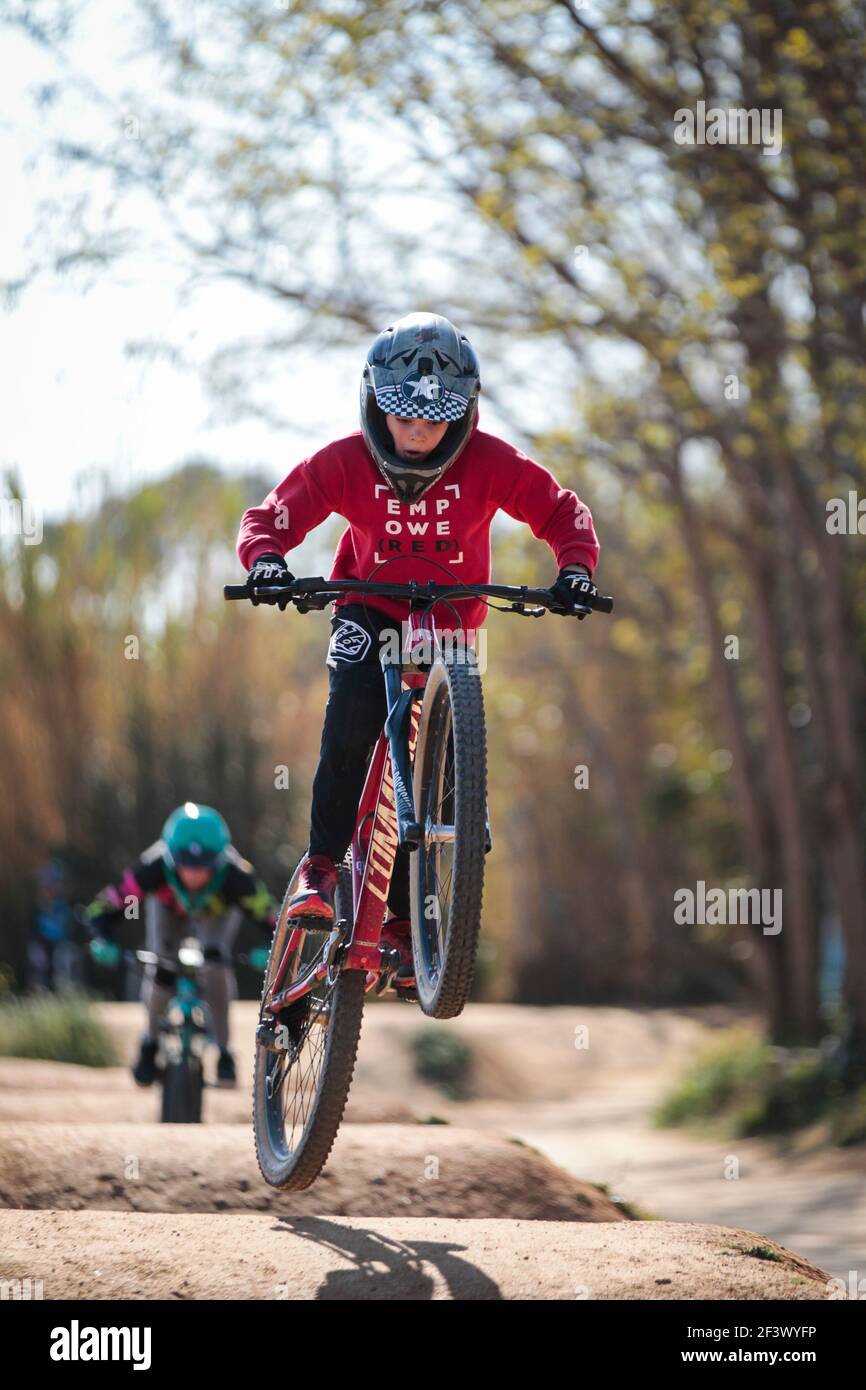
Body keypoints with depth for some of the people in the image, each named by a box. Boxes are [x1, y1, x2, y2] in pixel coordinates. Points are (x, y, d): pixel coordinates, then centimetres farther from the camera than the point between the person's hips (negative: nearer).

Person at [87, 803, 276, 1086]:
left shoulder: (235, 874, -43)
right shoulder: (155, 866, -43)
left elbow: (268, 915, -36)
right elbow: (104, 907, -38)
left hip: (218, 911, -1)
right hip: (169, 906, 1)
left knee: (215, 961, -25)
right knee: (161, 969, -16)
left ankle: (223, 1050, -11)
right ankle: (150, 1042, 11)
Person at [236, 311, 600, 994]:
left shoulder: (489, 463, -19)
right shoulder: (345, 463, -19)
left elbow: (562, 511, -10)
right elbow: (272, 516, -15)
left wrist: (575, 567, -30)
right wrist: (266, 558, -38)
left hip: (451, 621, 1)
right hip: (370, 610, -1)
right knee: (355, 709, -32)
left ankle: (397, 921, 12)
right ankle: (321, 864, -21)